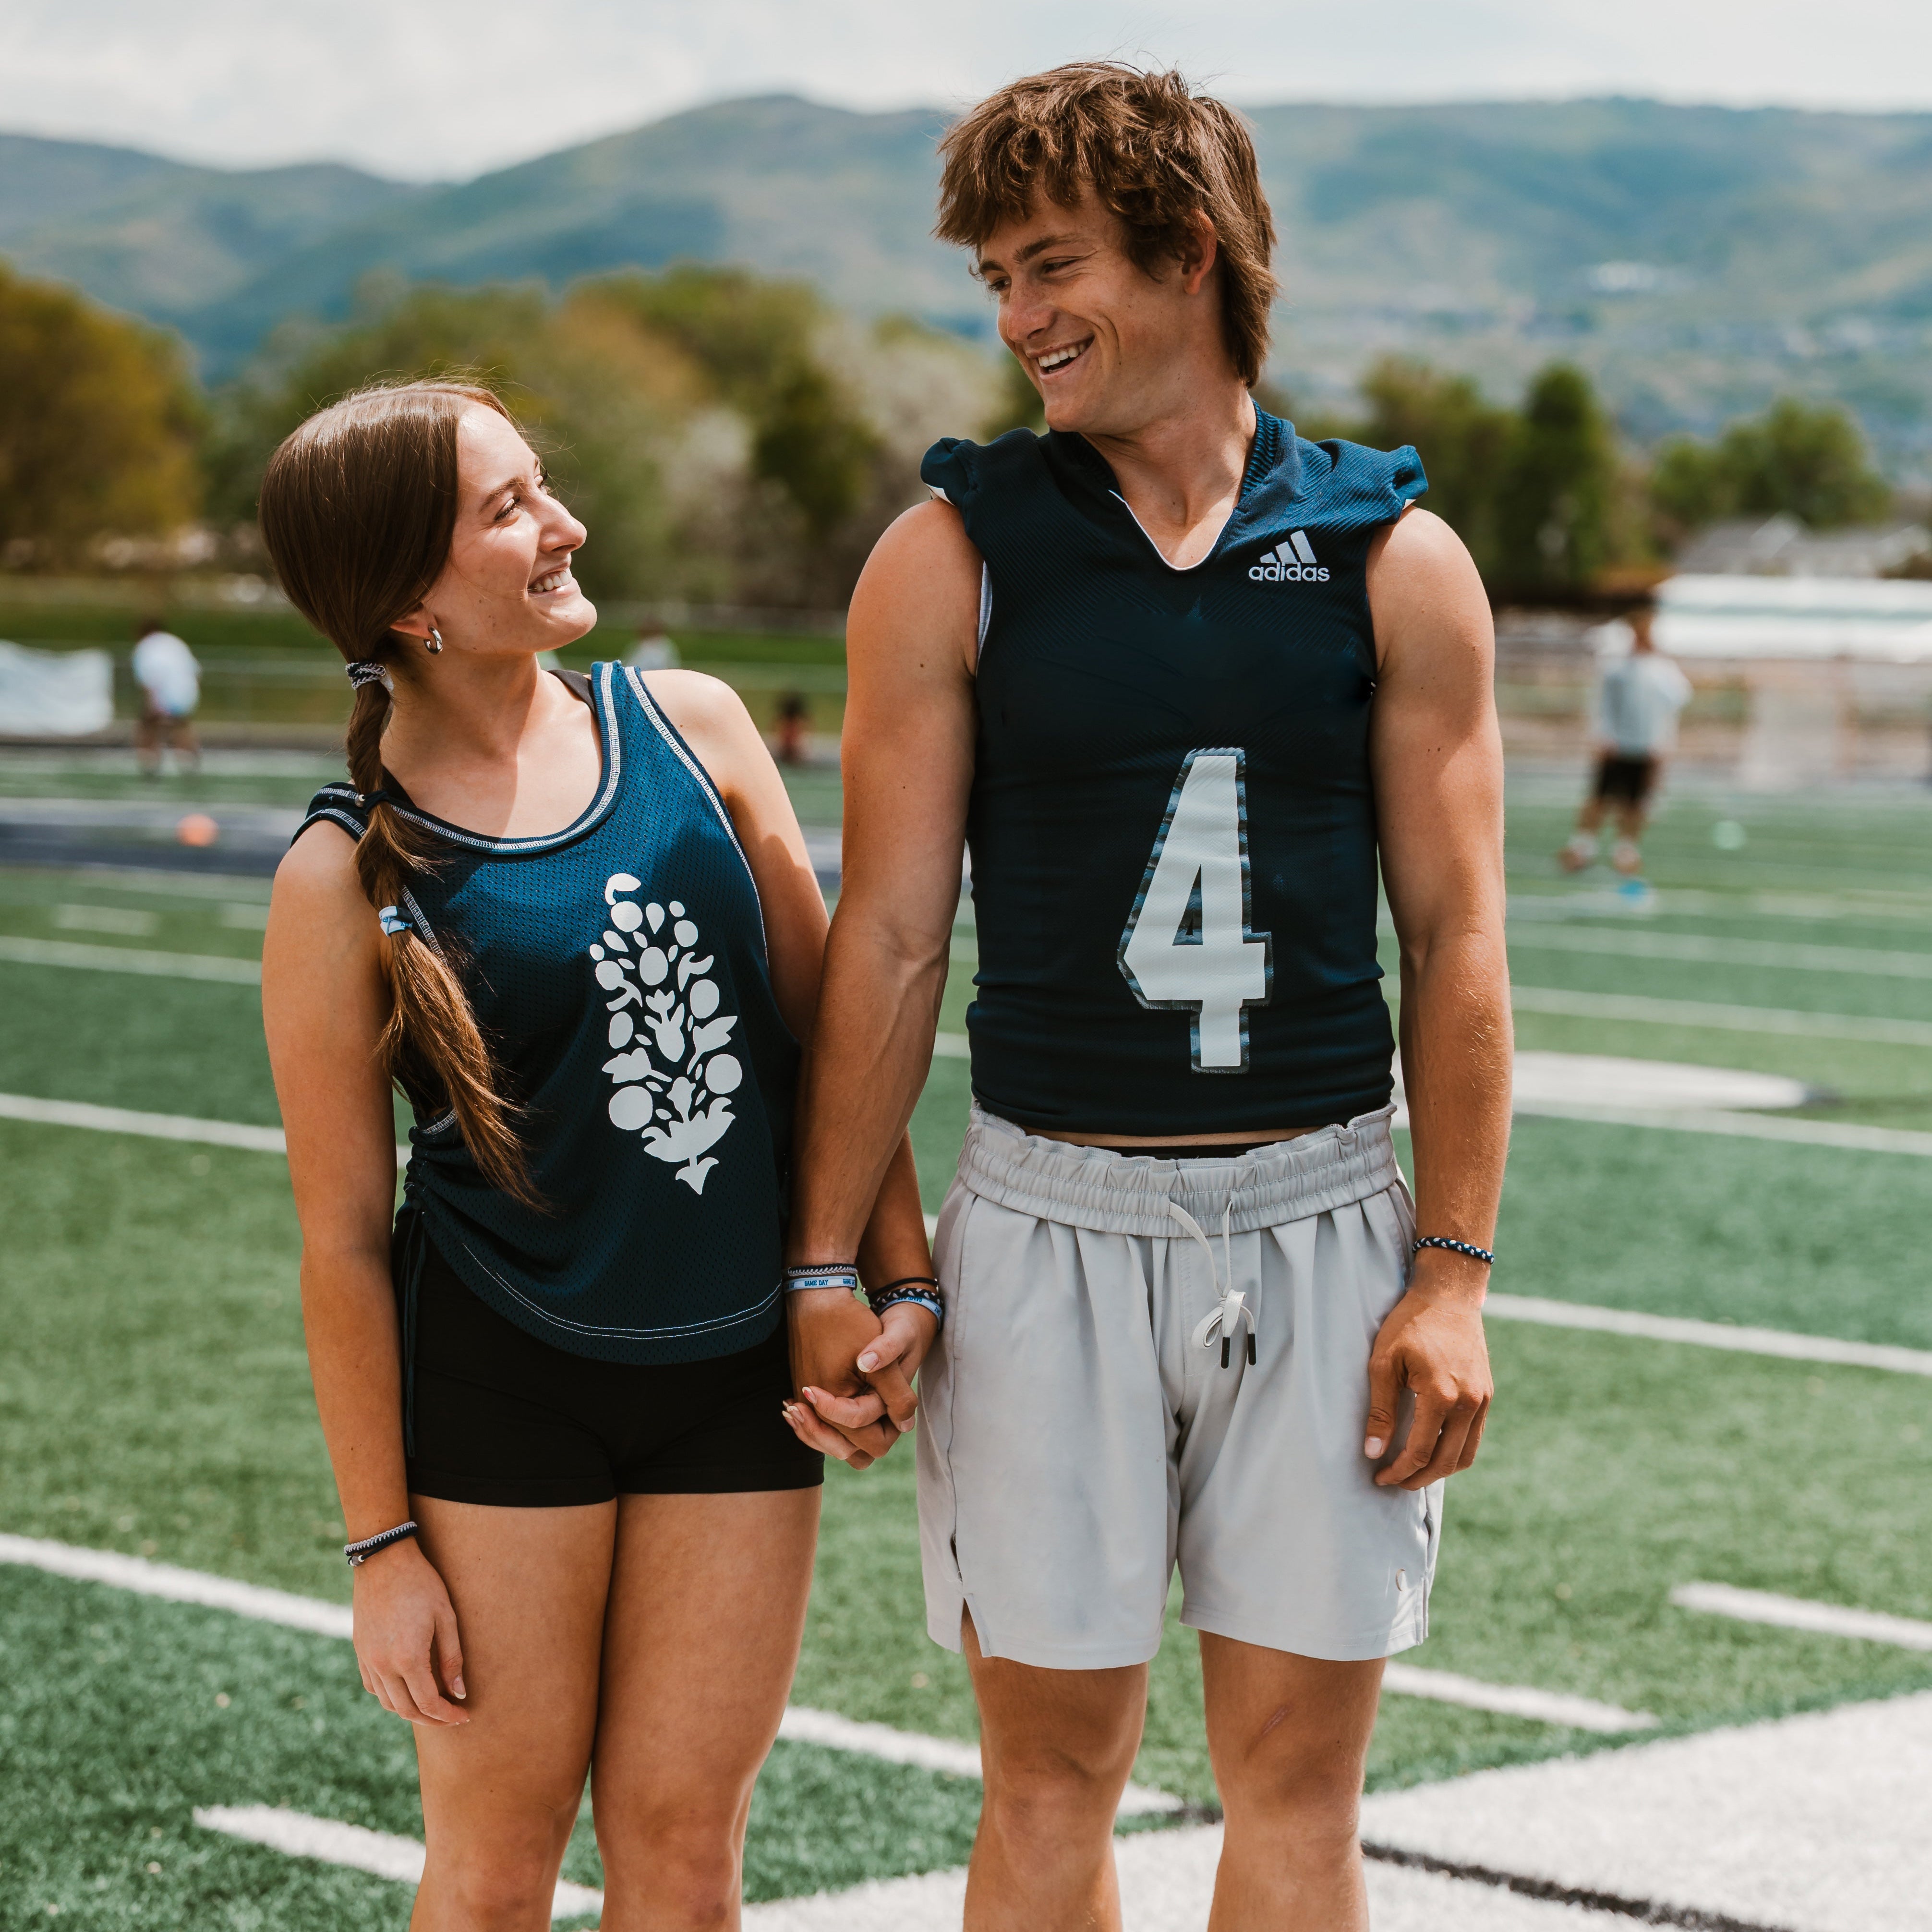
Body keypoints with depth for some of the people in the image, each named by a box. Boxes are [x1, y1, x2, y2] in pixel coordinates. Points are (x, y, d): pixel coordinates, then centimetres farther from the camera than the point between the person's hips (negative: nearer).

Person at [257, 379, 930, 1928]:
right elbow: (343, 1240, -6)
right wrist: (382, 1545, -5)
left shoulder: (691, 728, 1)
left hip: (739, 1375, 3)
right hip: (500, 1389, -3)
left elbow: (824, 1016, 7)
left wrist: (901, 1274, 0)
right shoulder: (347, 881, -10)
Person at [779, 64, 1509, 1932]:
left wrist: (1453, 1272, -2)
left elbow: (1454, 940, 4)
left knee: (1297, 1782, 5)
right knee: (1049, 1773, 5)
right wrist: (825, 1271, -1)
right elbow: (887, 937, 2)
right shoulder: (951, 557, 2)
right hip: (1051, 1229, 0)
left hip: (1322, 1220, 0)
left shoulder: (1395, 560, 2)